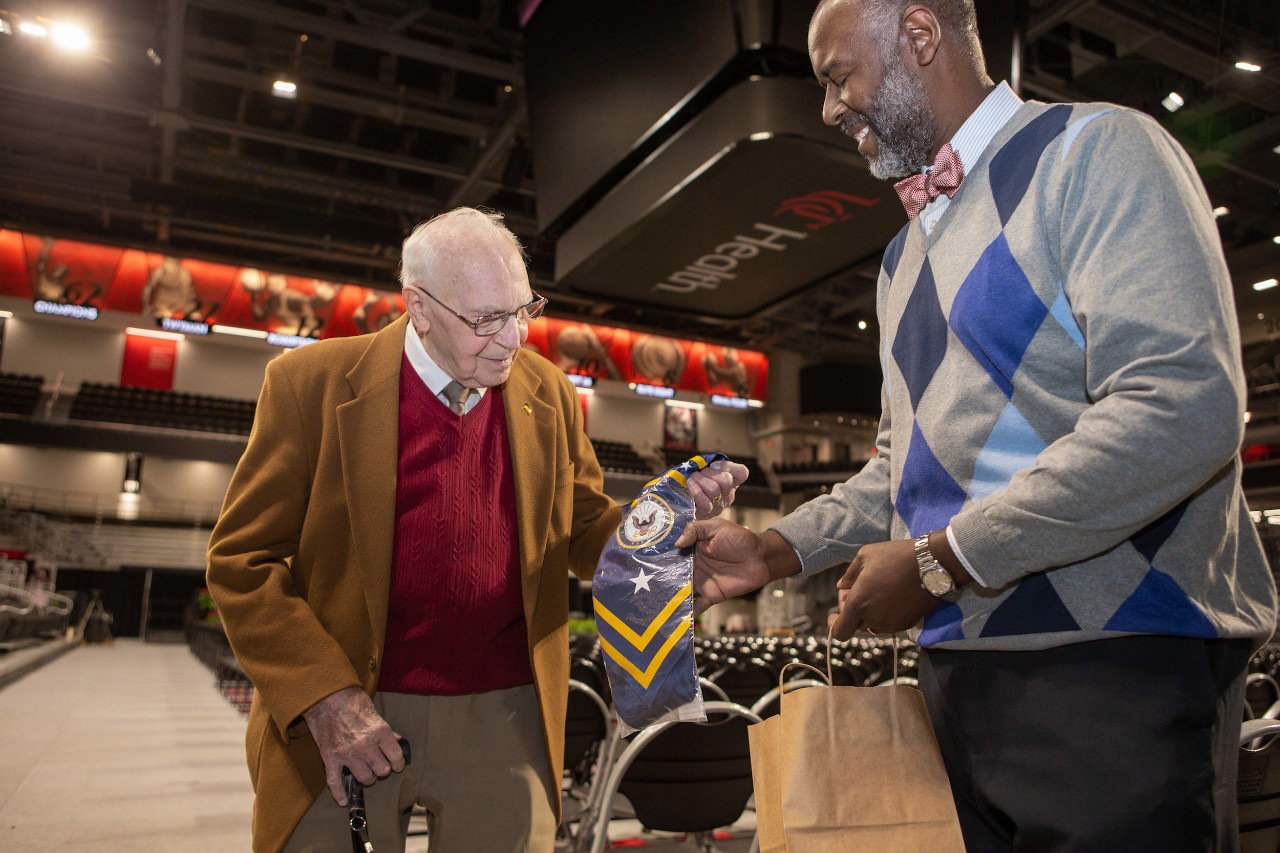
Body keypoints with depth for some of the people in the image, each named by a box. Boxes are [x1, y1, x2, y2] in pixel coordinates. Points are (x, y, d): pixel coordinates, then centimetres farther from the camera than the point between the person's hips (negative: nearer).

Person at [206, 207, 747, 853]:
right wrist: (323, 696, -14)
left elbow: (585, 539, 9)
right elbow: (242, 560, -4)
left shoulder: (548, 394, 4)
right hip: (342, 720, -1)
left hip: (505, 721, 2)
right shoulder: (313, 383, -6)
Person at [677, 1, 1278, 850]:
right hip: (960, 670, 8)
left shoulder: (1093, 151, -8)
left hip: (1115, 665, -7)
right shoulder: (908, 253, 17)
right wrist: (774, 550, 8)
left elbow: (1184, 408, -21)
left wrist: (938, 562, -18)